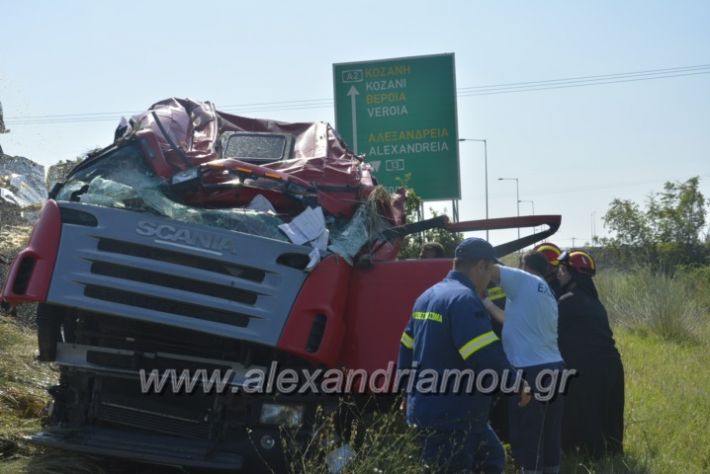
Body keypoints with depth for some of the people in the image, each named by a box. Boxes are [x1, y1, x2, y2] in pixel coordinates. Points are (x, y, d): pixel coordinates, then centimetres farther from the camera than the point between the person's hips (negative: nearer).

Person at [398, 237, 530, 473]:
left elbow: (406, 352, 19)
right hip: (451, 417, -10)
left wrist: (409, 395, 27)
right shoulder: (464, 299, -18)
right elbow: (487, 356, -24)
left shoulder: (427, 297, 14)